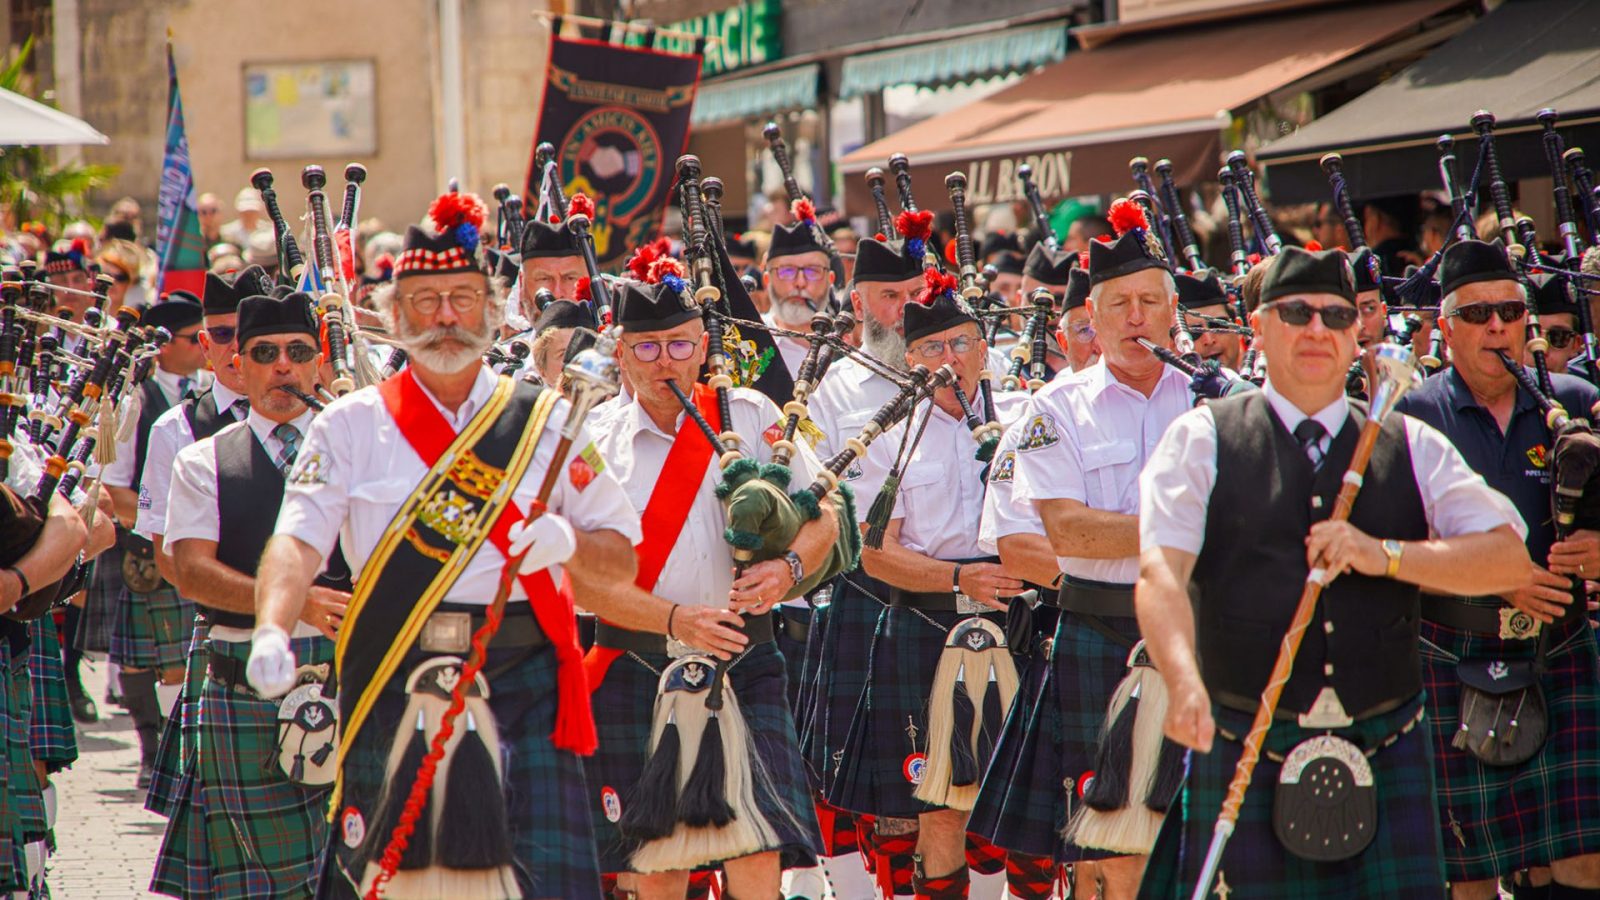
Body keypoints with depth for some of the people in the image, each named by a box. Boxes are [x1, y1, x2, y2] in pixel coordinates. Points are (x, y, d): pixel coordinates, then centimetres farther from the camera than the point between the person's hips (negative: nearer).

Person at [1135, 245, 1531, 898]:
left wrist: (1384, 556, -11)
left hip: (1386, 761, 2)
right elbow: (1160, 574, -9)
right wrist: (1184, 683, -28)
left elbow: (1508, 556, 3)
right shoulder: (1202, 440, 5)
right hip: (1245, 757, -2)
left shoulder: (1411, 447, 12)